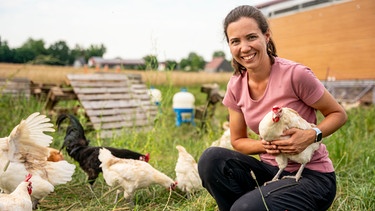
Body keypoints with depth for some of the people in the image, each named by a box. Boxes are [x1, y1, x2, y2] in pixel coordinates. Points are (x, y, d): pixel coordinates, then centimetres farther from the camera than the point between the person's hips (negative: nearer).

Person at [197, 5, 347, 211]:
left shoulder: (295, 74, -18)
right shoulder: (235, 86, -2)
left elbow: (338, 114, -4)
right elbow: (238, 140, 7)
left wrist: (312, 135, -24)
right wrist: (264, 145, -15)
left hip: (312, 175, -5)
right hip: (272, 169, 5)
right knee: (211, 158, -20)